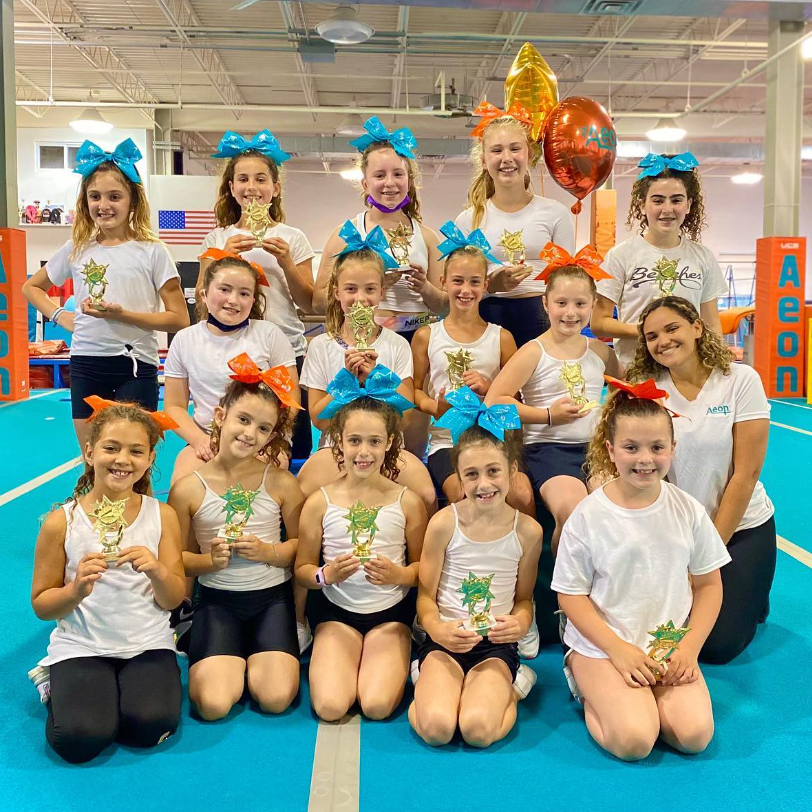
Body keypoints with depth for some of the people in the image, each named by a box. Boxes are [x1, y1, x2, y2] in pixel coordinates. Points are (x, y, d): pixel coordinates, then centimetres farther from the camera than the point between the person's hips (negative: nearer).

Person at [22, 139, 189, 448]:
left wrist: (123, 314, -17)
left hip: (135, 365, -3)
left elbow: (179, 319, -7)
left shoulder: (151, 251, -4)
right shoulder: (76, 249, 7)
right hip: (85, 364, 4)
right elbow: (31, 287, 23)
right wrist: (60, 316, 6)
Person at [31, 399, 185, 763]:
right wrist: (76, 590, -22)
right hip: (81, 647, 0)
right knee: (79, 740, -21)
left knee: (151, 726, -23)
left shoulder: (162, 516, -3)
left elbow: (173, 600, -1)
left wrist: (157, 571, -23)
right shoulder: (61, 521, -7)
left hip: (147, 645, 1)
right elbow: (41, 605, -1)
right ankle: (62, 690, 12)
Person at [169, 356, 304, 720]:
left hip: (272, 598, 0)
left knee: (276, 698, -17)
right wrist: (209, 561, -17)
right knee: (213, 704, -18)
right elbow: (177, 557, 2)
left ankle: (257, 658, 17)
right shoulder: (187, 489, -7)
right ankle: (236, 659, 16)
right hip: (217, 600, 0)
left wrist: (268, 552, -17)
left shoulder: (281, 483, -6)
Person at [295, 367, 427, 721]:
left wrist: (399, 575, -20)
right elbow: (302, 568, 0)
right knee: (330, 707, -18)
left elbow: (423, 565, 1)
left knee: (377, 705, -20)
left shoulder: (407, 502, -6)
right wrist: (326, 575, -21)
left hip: (391, 612, 0)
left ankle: (396, 663, 13)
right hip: (337, 612, 1)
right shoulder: (320, 502, -6)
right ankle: (335, 660, 14)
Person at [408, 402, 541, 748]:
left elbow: (524, 598, 8)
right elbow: (425, 595, -2)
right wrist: (437, 629, -22)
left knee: (478, 730, -24)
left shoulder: (527, 530, -3)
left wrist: (520, 623, -15)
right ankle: (432, 681, 9)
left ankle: (508, 688, 9)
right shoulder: (444, 523, -9)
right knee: (435, 728, -25)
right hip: (445, 639, -1)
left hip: (496, 643, 1)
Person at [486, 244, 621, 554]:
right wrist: (548, 415, -9)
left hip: (596, 447, 4)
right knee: (572, 510, -30)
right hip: (549, 448, -4)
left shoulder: (600, 352, 14)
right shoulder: (534, 352, 0)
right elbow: (494, 401, -6)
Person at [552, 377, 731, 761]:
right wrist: (618, 650, -15)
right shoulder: (587, 517, -12)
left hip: (671, 646, 3)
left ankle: (634, 695, 11)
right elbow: (571, 595, -8)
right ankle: (594, 691, 9)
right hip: (602, 646, -3)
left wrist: (690, 647, -6)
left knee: (695, 735, -17)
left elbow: (708, 585, 6)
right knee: (633, 740, -22)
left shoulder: (688, 511, -3)